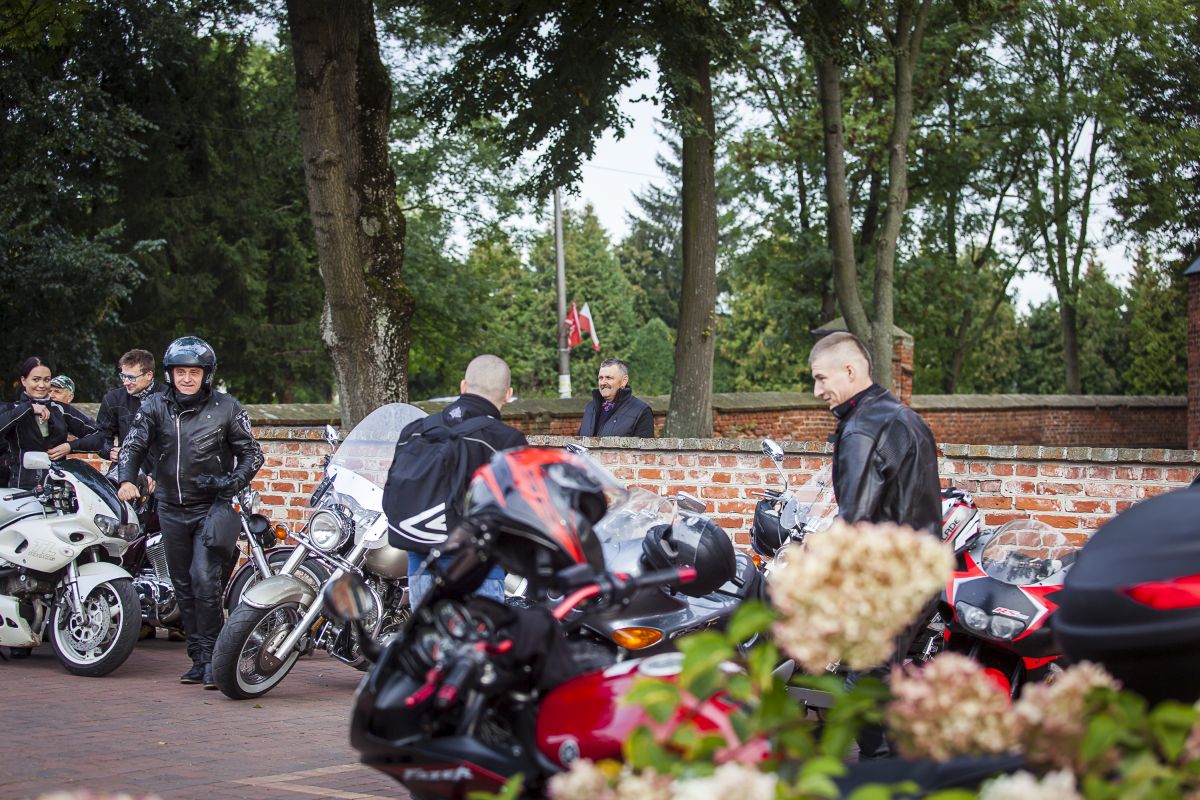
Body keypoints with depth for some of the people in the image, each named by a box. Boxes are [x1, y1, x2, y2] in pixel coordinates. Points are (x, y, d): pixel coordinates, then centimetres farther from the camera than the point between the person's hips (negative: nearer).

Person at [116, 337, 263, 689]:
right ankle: (198, 659, 16)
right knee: (184, 588, 8)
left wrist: (234, 481, -14)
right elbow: (133, 445, -6)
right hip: (172, 510, 4)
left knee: (205, 582, -15)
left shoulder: (226, 409, -2)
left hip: (212, 508, -3)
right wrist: (126, 479, -25)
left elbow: (251, 453, 4)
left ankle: (212, 658, -7)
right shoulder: (155, 406, 3)